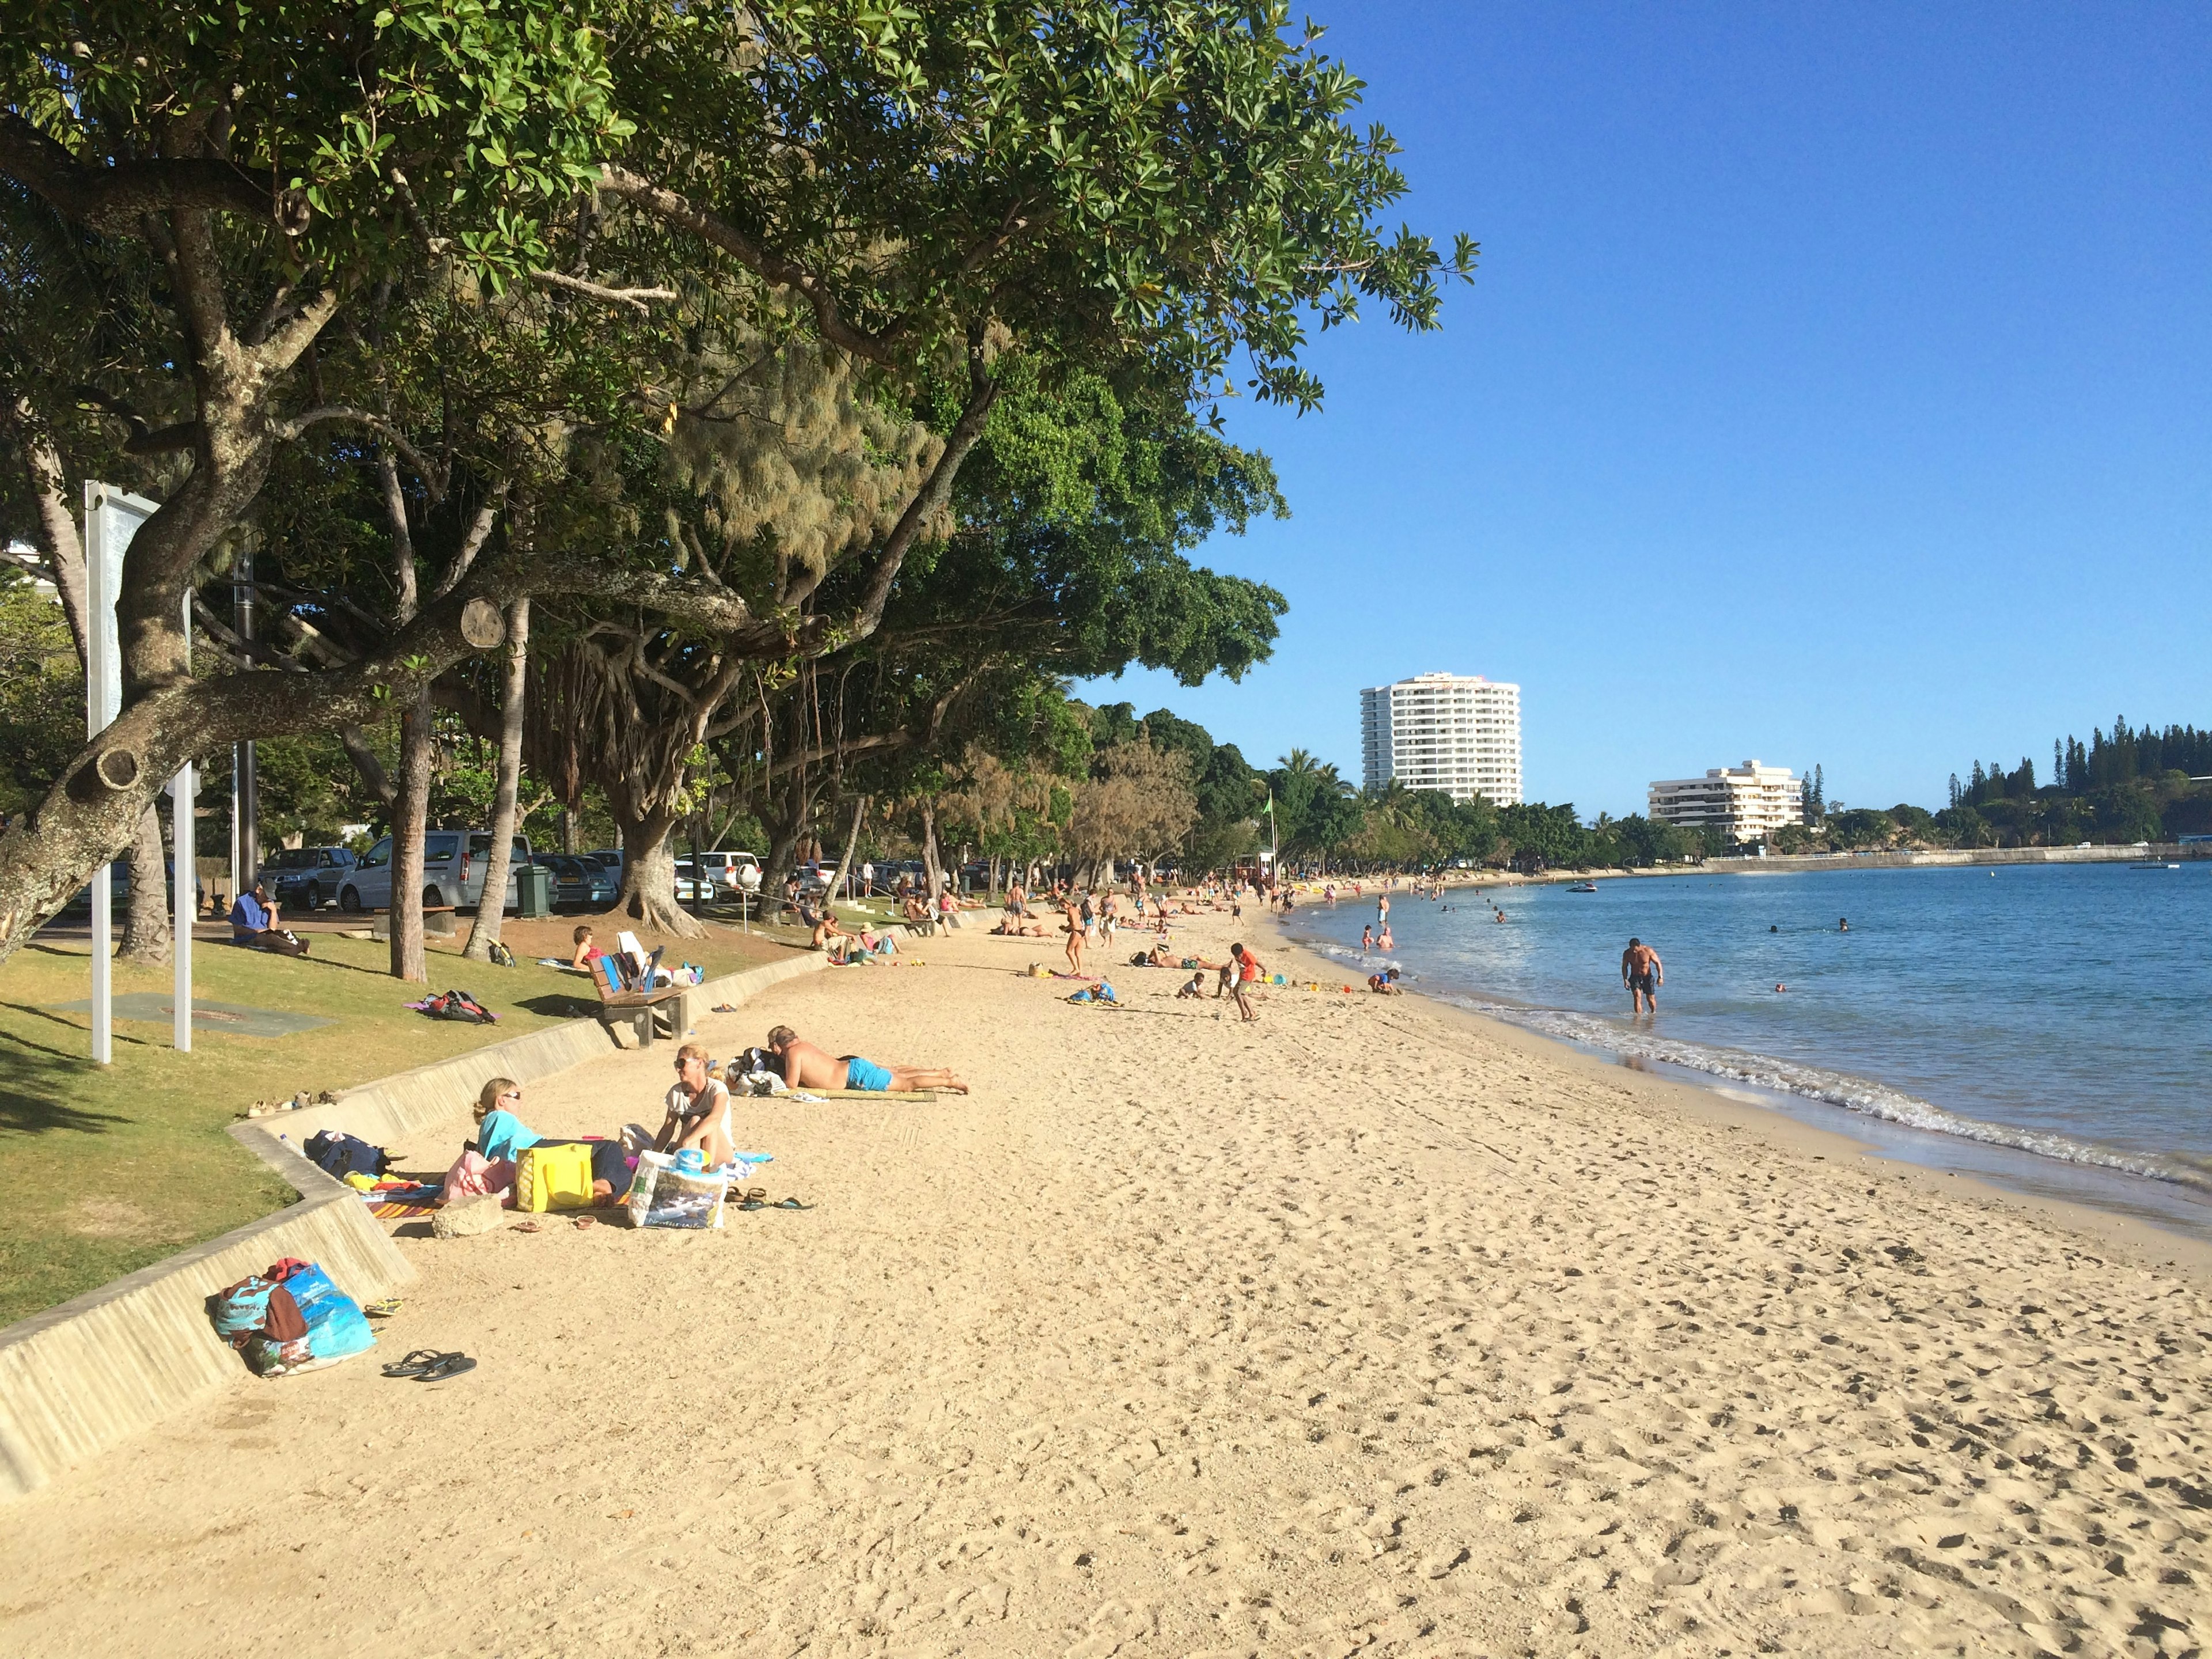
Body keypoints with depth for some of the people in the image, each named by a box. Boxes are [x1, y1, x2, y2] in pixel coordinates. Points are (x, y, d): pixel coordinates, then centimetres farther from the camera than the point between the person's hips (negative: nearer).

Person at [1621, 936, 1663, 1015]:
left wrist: (1660, 977, -17)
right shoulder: (1627, 954, -11)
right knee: (1637, 997, -19)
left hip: (1648, 977, 0)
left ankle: (1654, 1012, 37)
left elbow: (1658, 963, -9)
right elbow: (1624, 967, 2)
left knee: (1651, 999, 8)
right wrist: (1625, 980, -7)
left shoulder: (1648, 951, -17)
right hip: (1635, 977, 0)